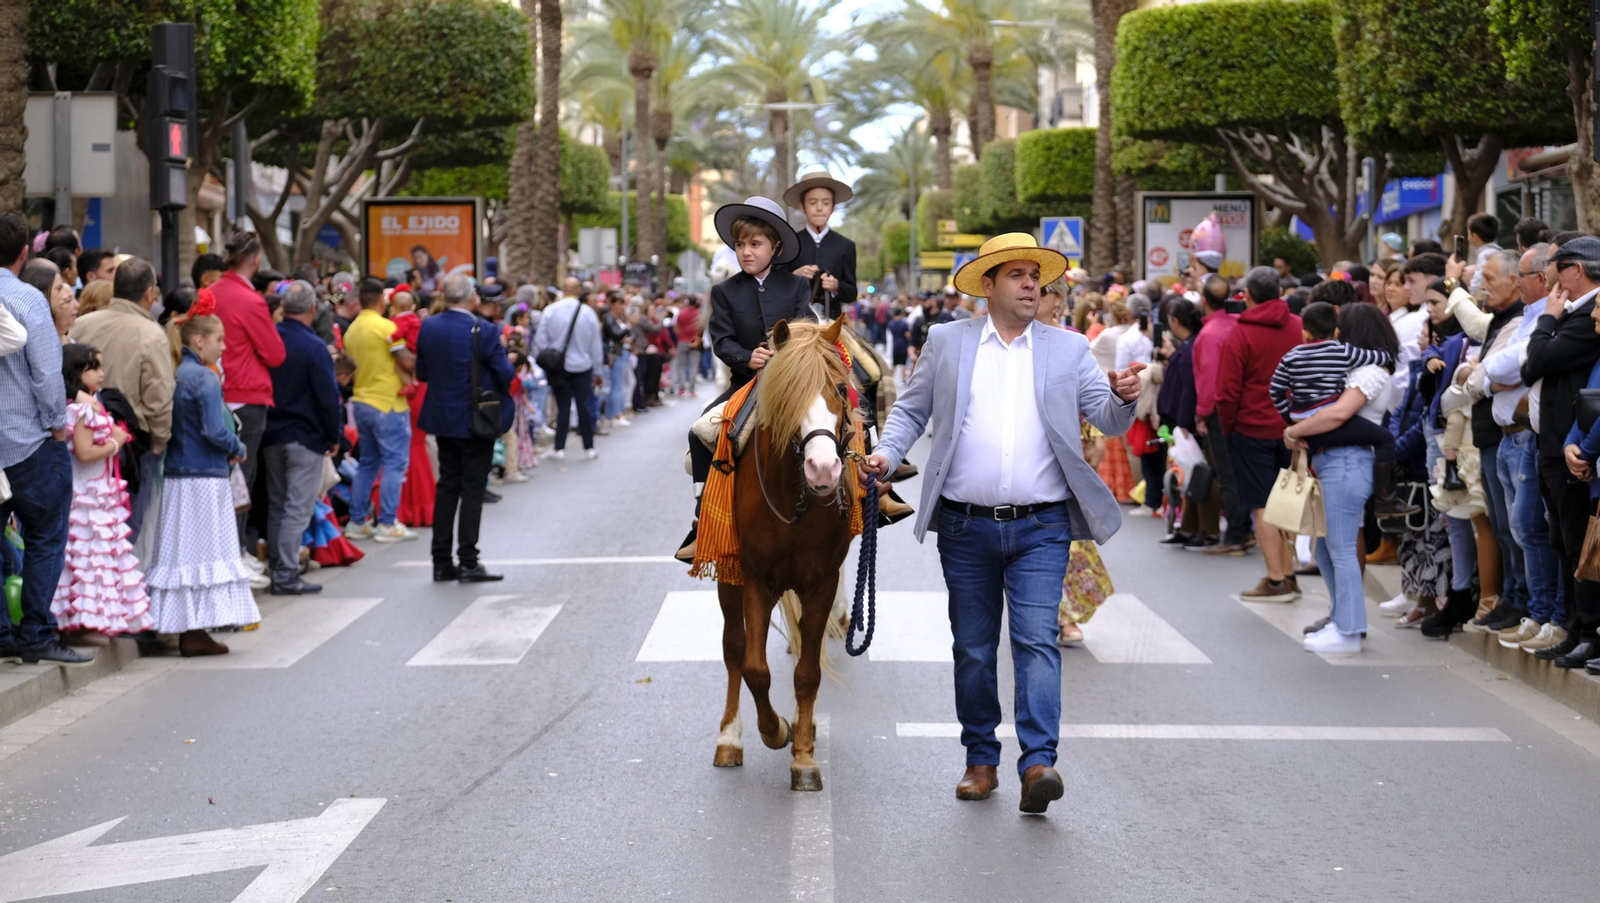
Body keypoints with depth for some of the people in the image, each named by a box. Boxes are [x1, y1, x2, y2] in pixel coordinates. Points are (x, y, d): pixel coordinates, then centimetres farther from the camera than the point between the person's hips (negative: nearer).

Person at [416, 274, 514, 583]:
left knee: (447, 486, 13)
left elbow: (422, 373, 5)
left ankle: (442, 562, 14)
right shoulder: (483, 331, -18)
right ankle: (468, 562, 1)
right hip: (476, 419, -5)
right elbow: (505, 374, -14)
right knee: (472, 489, 1)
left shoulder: (428, 327, -2)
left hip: (442, 418, 5)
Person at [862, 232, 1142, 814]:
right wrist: (886, 453, -6)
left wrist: (1124, 397, -18)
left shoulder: (1068, 350, 8)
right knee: (973, 649, 8)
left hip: (1041, 527, -1)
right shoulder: (947, 343, 8)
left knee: (1037, 640, -12)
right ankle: (981, 761, 19)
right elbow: (912, 409, 12)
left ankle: (1038, 763, -18)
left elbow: (1109, 419, 5)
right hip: (966, 527, 1)